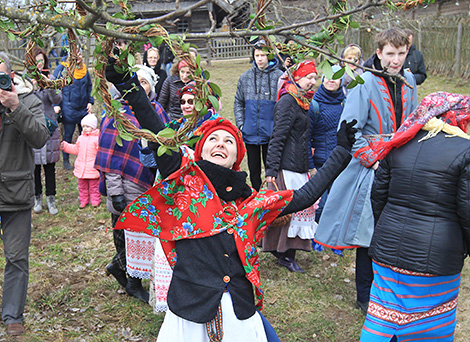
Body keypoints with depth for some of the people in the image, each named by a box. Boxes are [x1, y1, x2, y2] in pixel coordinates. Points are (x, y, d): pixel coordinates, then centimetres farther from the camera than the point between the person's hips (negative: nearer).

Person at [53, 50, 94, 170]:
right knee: (68, 135, 5)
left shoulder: (84, 69, 10)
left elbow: (89, 87, 20)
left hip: (83, 108, 4)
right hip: (69, 109, -4)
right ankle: (66, 160, 18)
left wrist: (90, 102, 9)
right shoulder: (62, 69, -4)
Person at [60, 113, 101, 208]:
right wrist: (65, 146, 17)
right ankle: (83, 201, 25)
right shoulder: (80, 138, 12)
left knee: (94, 186, 5)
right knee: (82, 186, 14)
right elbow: (75, 149, 22)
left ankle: (95, 201, 18)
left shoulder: (97, 138, -9)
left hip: (92, 168, -6)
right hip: (81, 168, 6)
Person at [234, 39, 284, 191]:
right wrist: (241, 124, 3)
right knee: (253, 170, 14)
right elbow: (238, 103, 13)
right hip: (250, 133, 3)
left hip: (271, 133, -3)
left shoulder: (279, 76, -6)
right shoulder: (245, 77, 5)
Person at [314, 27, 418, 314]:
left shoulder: (408, 81, 6)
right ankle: (365, 296, 19)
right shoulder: (365, 83, -14)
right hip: (371, 168, -6)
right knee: (369, 232, 3)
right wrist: (371, 159, -17)